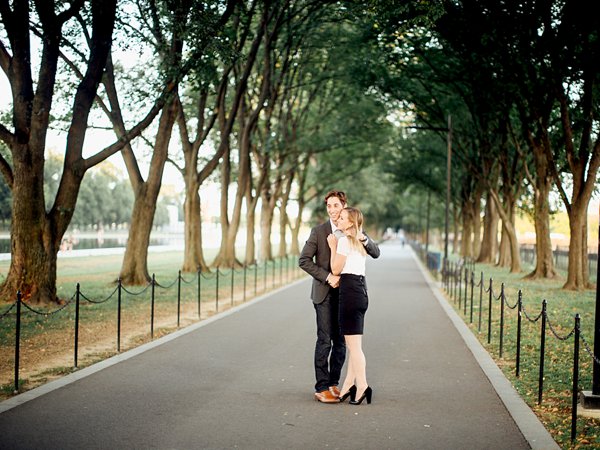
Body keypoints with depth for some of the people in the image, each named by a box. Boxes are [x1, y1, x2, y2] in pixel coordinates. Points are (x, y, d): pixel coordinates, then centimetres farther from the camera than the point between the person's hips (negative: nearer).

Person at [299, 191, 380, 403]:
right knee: (324, 340, -5)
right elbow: (304, 260, -8)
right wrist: (327, 277, -17)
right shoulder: (318, 231, -4)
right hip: (324, 293, -3)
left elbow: (375, 253, 0)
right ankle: (321, 388, 0)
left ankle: (333, 383, 18)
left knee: (340, 341, 7)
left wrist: (364, 239, -21)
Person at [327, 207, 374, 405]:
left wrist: (333, 246, 0)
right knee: (354, 344, 11)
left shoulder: (344, 240, -10)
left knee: (354, 344, -4)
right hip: (361, 292, 9)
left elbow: (336, 269, -8)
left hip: (350, 292, -9)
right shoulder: (359, 241, 17)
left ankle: (362, 386, -2)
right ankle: (349, 384, 16)